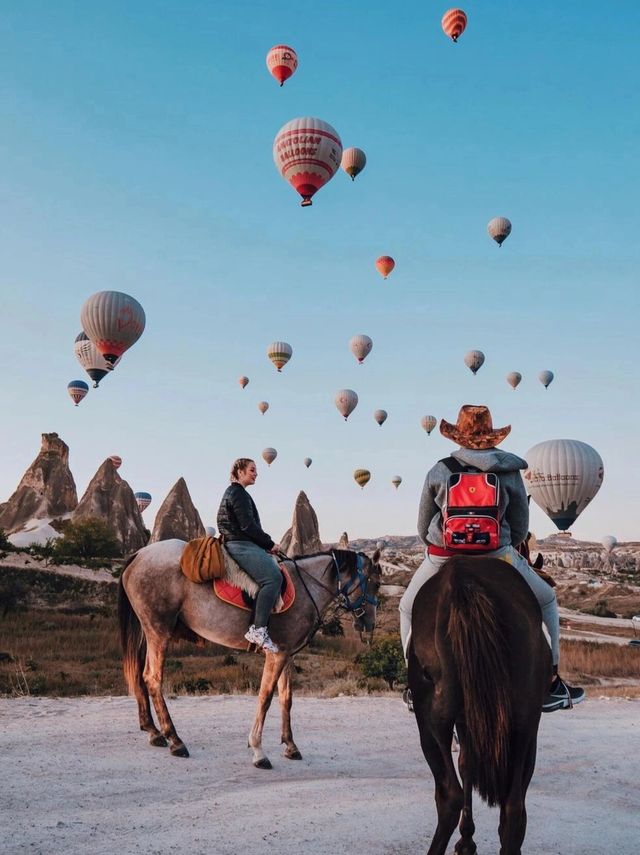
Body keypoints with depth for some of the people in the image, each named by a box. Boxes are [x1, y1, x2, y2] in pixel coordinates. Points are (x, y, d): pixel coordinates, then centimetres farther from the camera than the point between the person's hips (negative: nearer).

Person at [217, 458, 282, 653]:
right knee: (273, 577, -26)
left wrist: (266, 545, 15)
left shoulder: (233, 492, 25)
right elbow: (248, 526, -17)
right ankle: (258, 629, -31)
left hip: (242, 544, 11)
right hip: (241, 545, -11)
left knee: (275, 573, 11)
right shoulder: (238, 493, -8)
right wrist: (270, 544, -8)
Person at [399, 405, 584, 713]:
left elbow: (422, 528, 7)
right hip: (496, 557, 0)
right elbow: (520, 529, 5)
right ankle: (551, 685, 21)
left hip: (442, 558, 1)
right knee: (546, 602, 22)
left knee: (409, 609, 26)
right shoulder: (510, 473, 1)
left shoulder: (438, 472, 1)